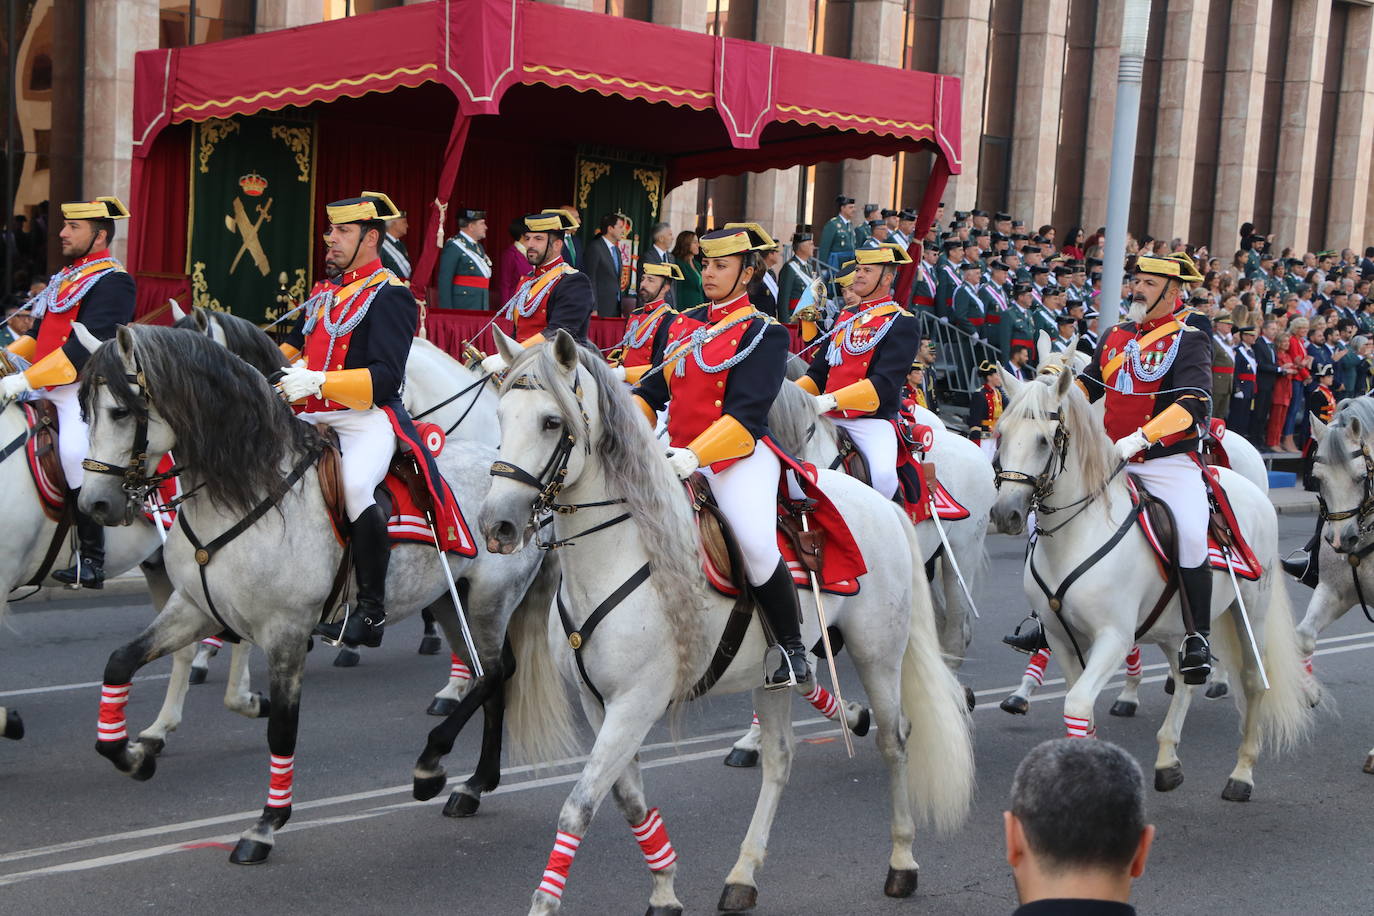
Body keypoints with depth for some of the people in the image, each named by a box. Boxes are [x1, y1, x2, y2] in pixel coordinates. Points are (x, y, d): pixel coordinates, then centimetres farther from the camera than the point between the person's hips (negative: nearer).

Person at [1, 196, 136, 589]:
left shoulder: (113, 281, -10)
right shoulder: (65, 277, 19)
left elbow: (86, 346, -20)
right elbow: (37, 333, 23)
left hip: (83, 389, -10)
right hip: (47, 391, 10)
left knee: (74, 454, -26)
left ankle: (91, 560, -16)